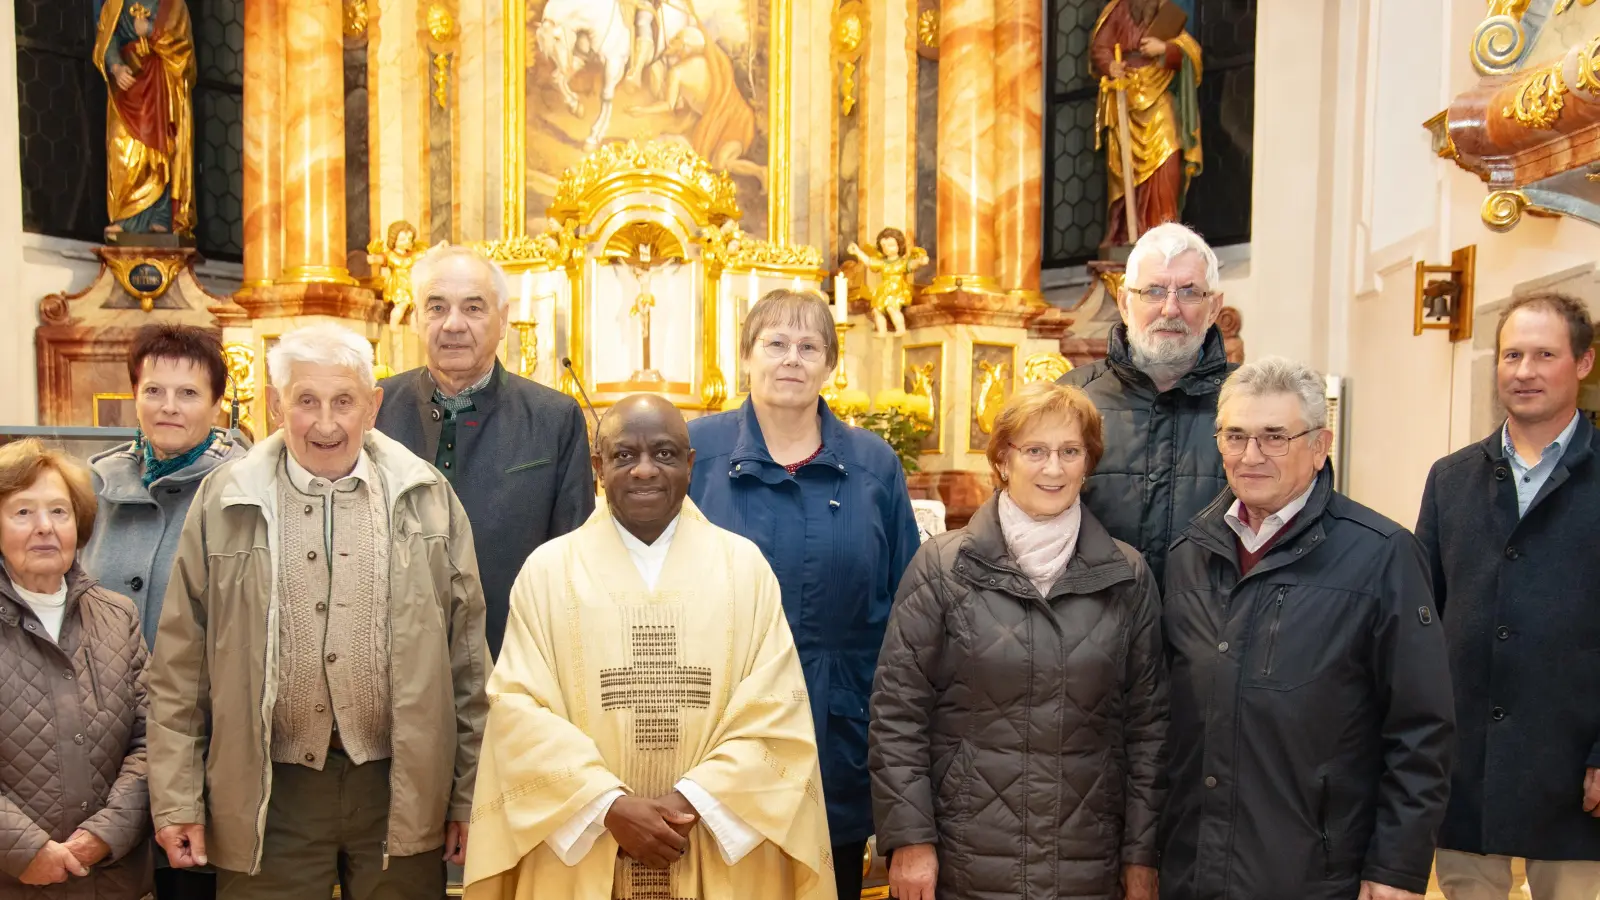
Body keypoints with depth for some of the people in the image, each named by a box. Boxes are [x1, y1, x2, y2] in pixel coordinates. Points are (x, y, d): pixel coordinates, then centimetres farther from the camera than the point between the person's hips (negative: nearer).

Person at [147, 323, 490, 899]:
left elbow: (467, 653, 2)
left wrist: (468, 792, 2)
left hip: (402, 787, 0)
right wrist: (176, 801, 2)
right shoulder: (224, 501, 1)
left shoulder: (426, 497, 0)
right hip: (268, 793, 0)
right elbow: (181, 665, 4)